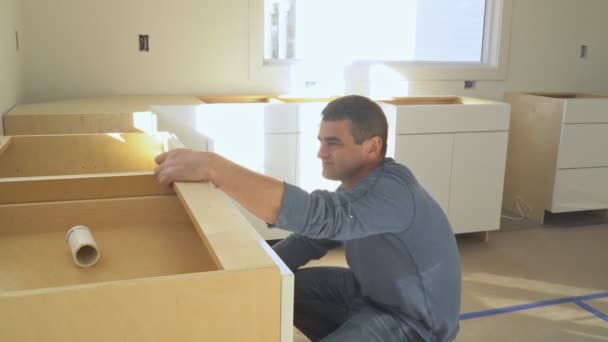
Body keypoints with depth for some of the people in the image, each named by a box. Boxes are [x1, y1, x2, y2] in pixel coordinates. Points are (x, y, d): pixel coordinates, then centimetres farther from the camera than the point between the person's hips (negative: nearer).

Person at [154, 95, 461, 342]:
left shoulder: (392, 192, -33)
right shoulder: (356, 183, -2)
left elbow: (316, 216, -49)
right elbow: (313, 235, 5)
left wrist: (212, 166, -52)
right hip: (370, 291, 9)